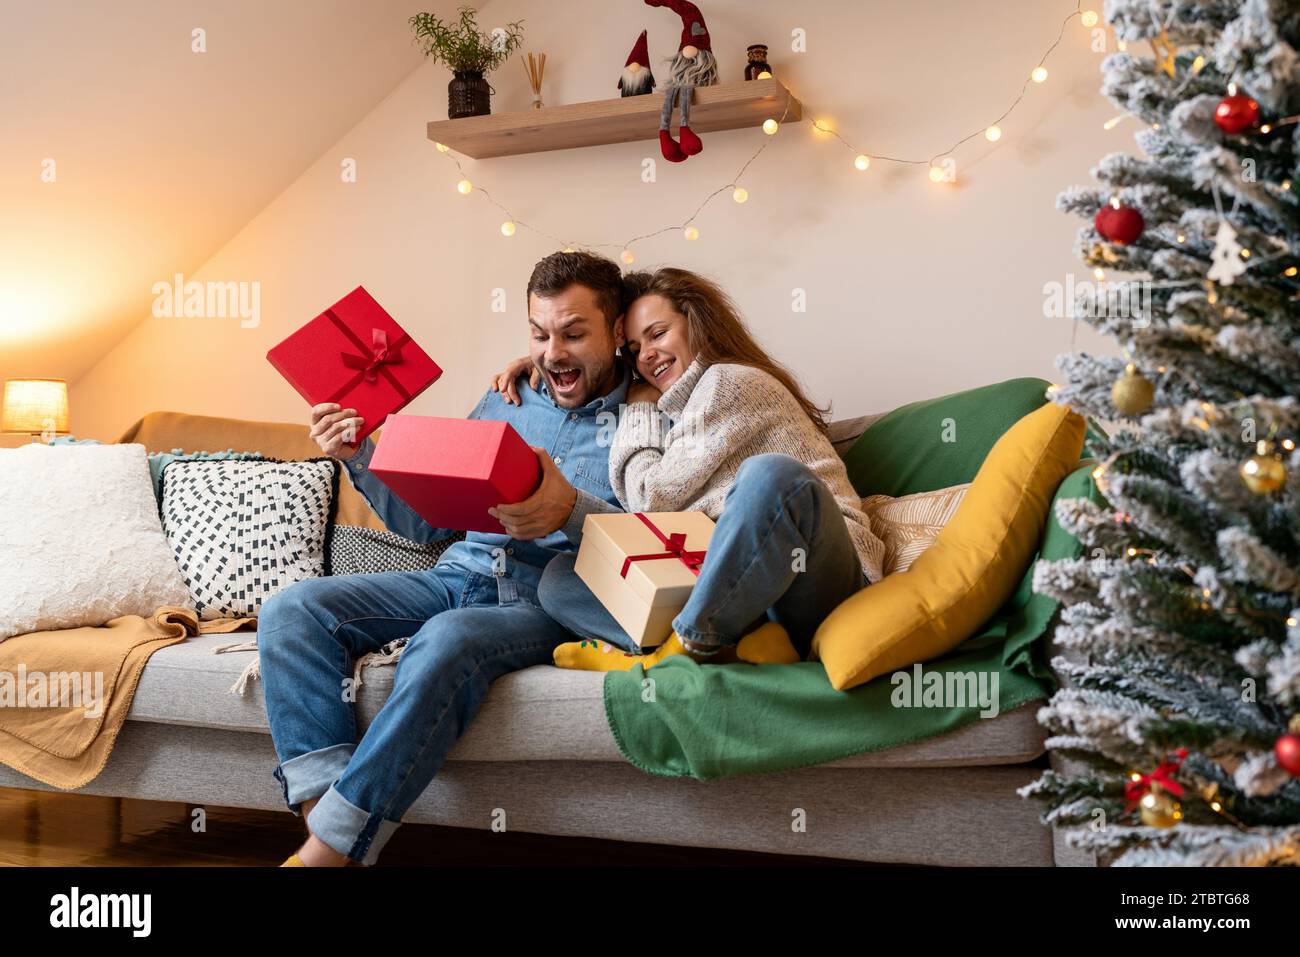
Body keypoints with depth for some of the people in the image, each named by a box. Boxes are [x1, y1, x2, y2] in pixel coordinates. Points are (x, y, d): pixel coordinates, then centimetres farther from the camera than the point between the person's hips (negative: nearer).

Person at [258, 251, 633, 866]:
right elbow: (425, 522, 21)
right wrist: (358, 456, 7)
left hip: (546, 602, -5)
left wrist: (573, 510, -27)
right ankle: (326, 811, -26)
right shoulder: (505, 402, 19)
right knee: (292, 610, -16)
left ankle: (324, 850, -28)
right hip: (456, 577, 6)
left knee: (448, 639, -38)